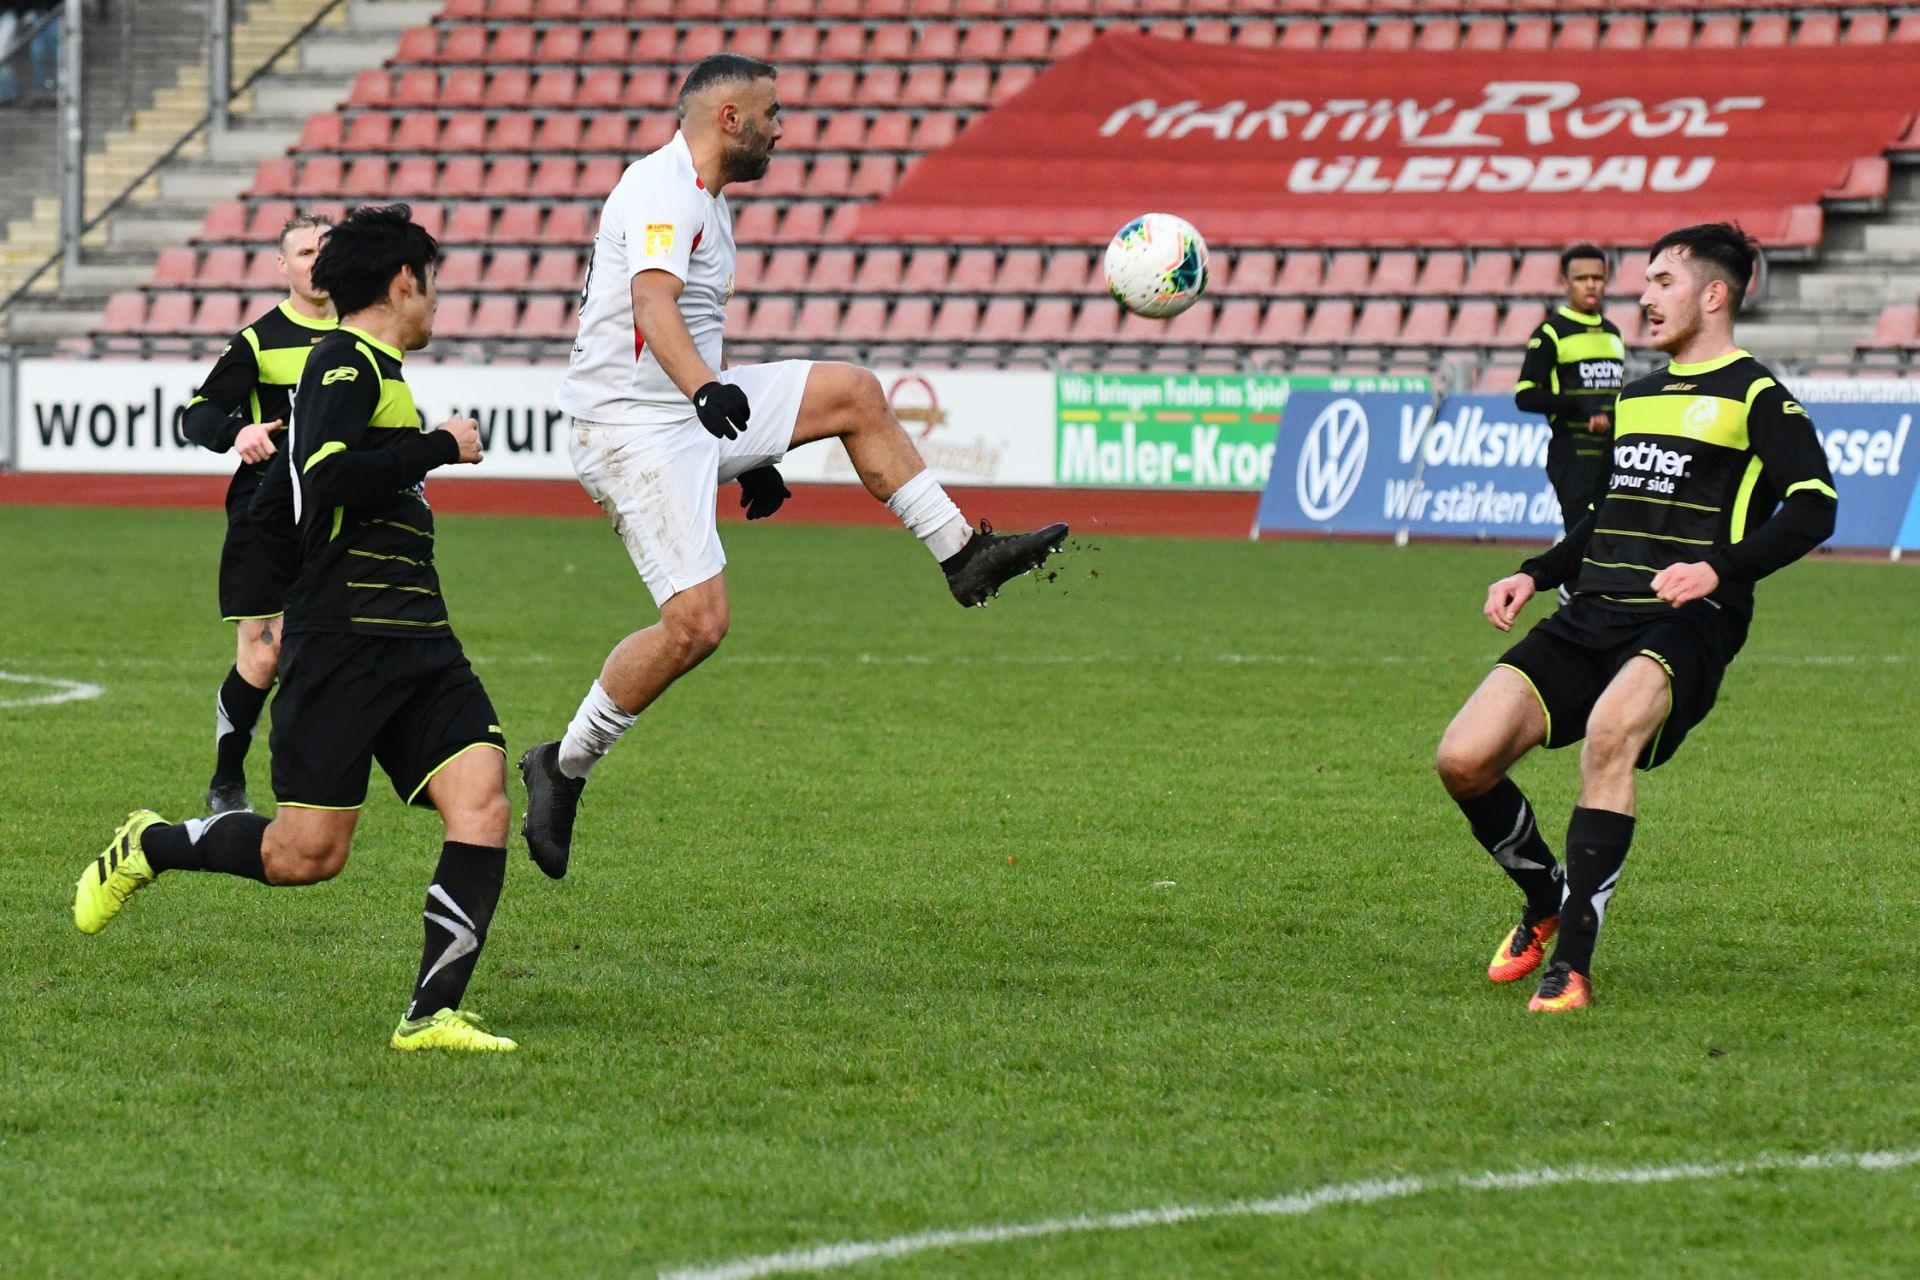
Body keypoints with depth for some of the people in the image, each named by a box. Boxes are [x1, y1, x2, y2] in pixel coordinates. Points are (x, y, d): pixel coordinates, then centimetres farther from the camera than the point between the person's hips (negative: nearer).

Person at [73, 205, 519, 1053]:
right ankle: (148, 847, 20)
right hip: (343, 641, -9)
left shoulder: (376, 371, 20)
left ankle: (431, 1015, -14)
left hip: (415, 644, 9)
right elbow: (330, 479, -23)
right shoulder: (346, 364, -8)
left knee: (482, 799, -12)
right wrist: (440, 446, -16)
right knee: (307, 853, -7)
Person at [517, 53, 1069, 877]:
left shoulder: (703, 202, 18)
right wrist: (705, 387, -51)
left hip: (693, 411, 10)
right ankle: (563, 768, -5)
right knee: (697, 624, -17)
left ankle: (962, 555, 14)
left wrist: (748, 455, 31)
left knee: (853, 394, 11)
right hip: (634, 429, -10)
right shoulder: (666, 193, -15)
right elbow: (651, 302, -33)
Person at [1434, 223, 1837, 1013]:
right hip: (1593, 617, 7)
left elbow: (1813, 507, -12)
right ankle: (1546, 903, 17)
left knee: (1609, 729, -38)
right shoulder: (1638, 396, 25)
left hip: (1686, 624, -7)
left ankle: (1571, 963, -33)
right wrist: (1535, 575, 19)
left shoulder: (1755, 396, 1)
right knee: (1462, 760, -11)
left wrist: (1719, 568, -26)